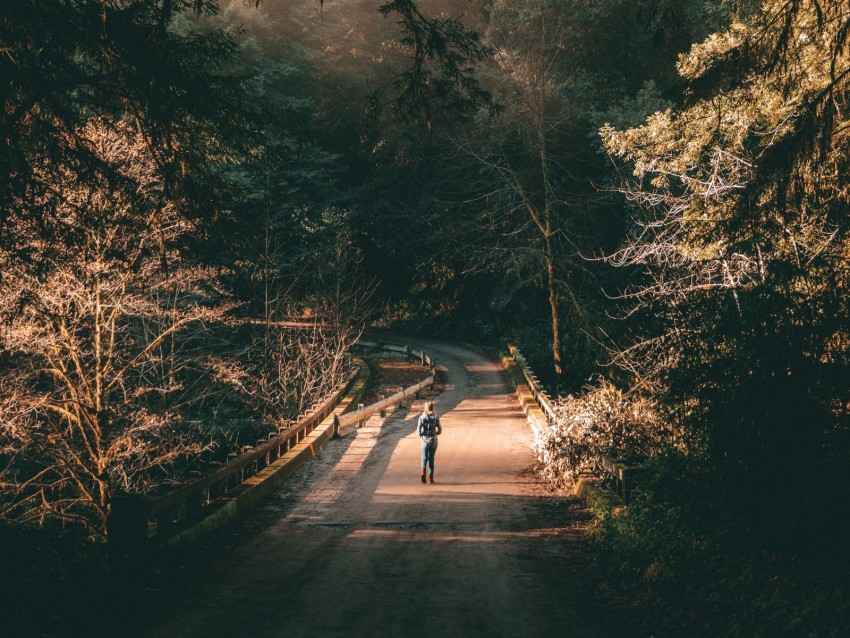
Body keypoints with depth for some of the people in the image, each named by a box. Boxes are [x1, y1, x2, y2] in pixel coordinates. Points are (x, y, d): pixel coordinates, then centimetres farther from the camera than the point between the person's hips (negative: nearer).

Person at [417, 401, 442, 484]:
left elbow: (419, 429, -8)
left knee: (424, 458, 8)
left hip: (425, 440, 0)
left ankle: (423, 472, -17)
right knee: (431, 459, 11)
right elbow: (440, 430, -4)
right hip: (433, 440, 0)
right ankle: (431, 477, 10)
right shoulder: (436, 417, -5)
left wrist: (420, 436, 10)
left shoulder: (422, 417, -5)